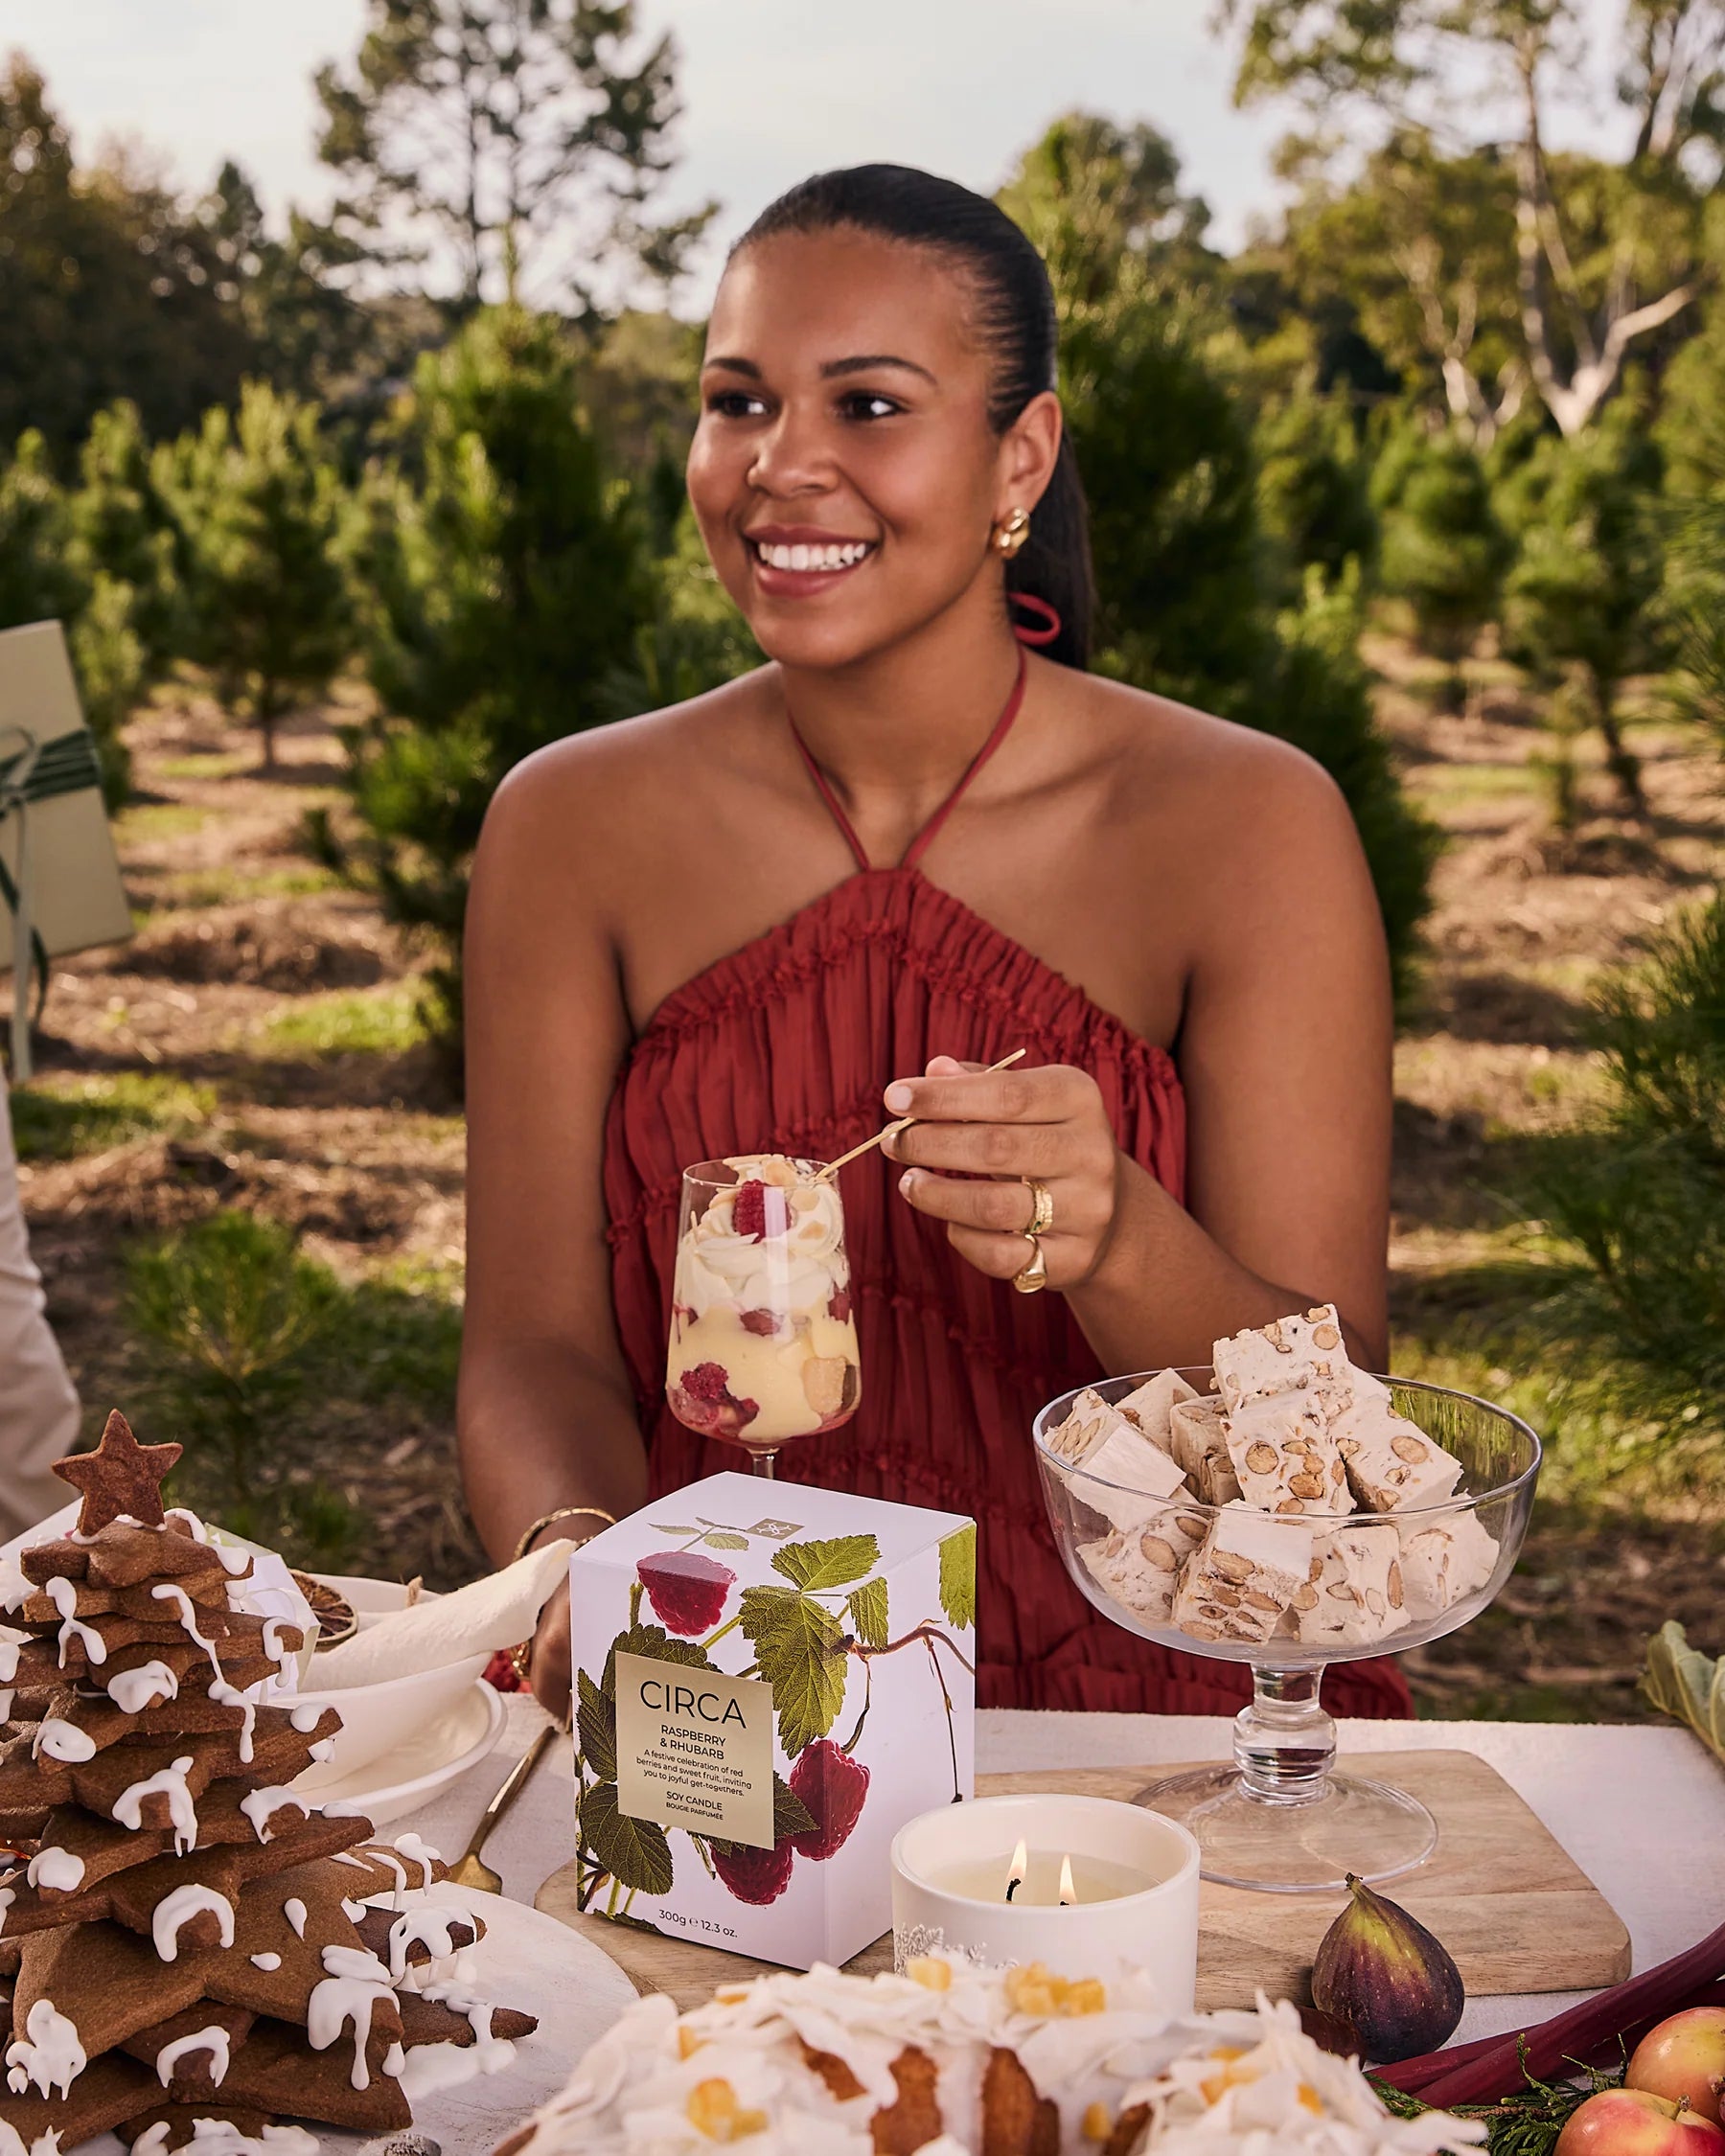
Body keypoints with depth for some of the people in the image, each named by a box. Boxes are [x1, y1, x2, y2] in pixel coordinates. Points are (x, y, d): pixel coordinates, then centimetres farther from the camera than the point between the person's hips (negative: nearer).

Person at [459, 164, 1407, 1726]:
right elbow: (536, 1344, 0)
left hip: (1144, 1699, -1)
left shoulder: (1244, 827, -5)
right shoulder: (576, 826, 1)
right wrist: (578, 1557, -22)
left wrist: (1114, 1240, -28)